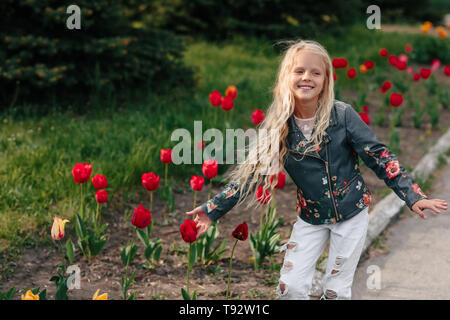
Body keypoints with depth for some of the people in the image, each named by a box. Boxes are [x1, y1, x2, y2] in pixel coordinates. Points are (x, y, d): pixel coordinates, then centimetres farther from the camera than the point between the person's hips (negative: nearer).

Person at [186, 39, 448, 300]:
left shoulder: (343, 115, -15)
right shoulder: (279, 126, -8)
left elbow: (379, 157, -10)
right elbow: (254, 171, -1)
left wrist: (413, 196, -18)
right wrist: (213, 209, -4)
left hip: (352, 214, -2)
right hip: (311, 218, 2)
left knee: (336, 291, 3)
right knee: (289, 288, -4)